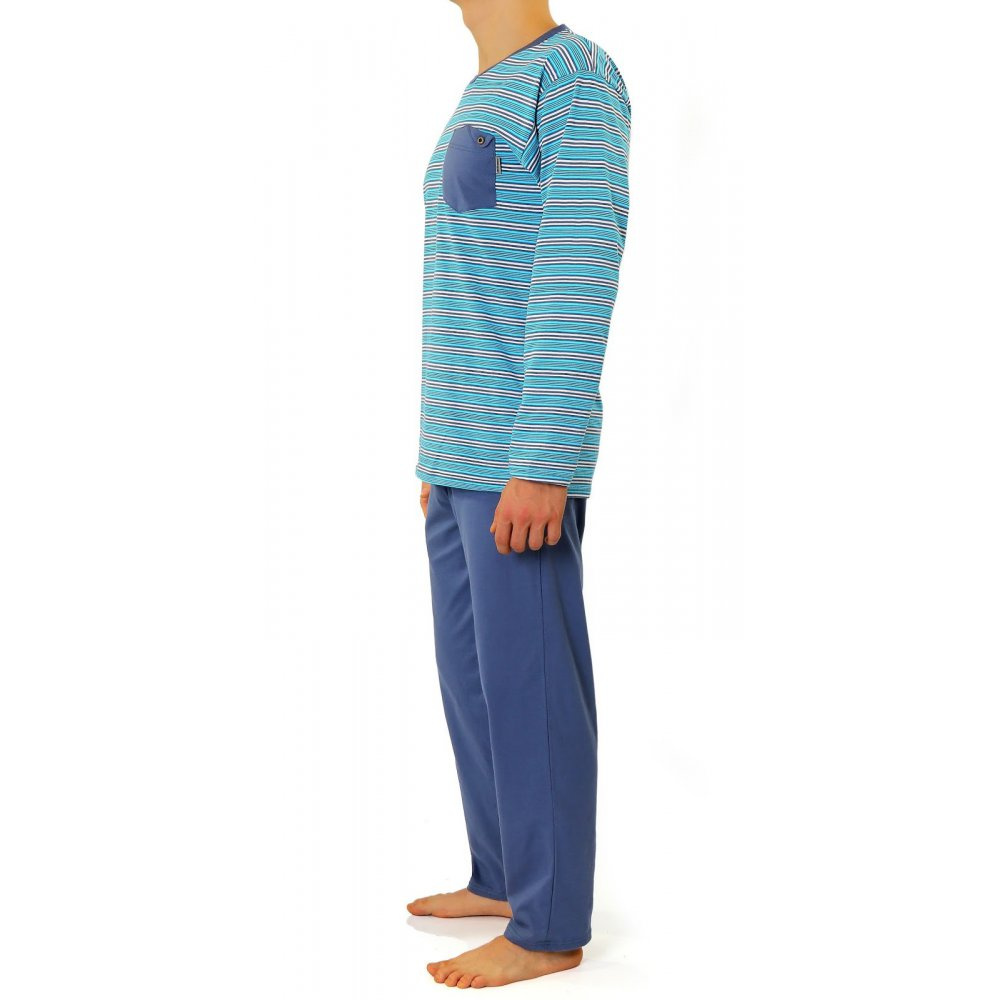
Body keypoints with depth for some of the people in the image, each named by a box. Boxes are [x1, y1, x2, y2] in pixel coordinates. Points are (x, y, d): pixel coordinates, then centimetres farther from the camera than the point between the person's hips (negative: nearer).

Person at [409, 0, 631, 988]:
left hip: (524, 457, -9)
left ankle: (551, 924, 5)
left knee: (527, 681, -4)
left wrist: (541, 466, -23)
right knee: (474, 671, 14)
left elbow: (579, 279, -19)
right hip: (470, 456, 9)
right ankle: (506, 875, 26)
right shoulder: (486, 111, 17)